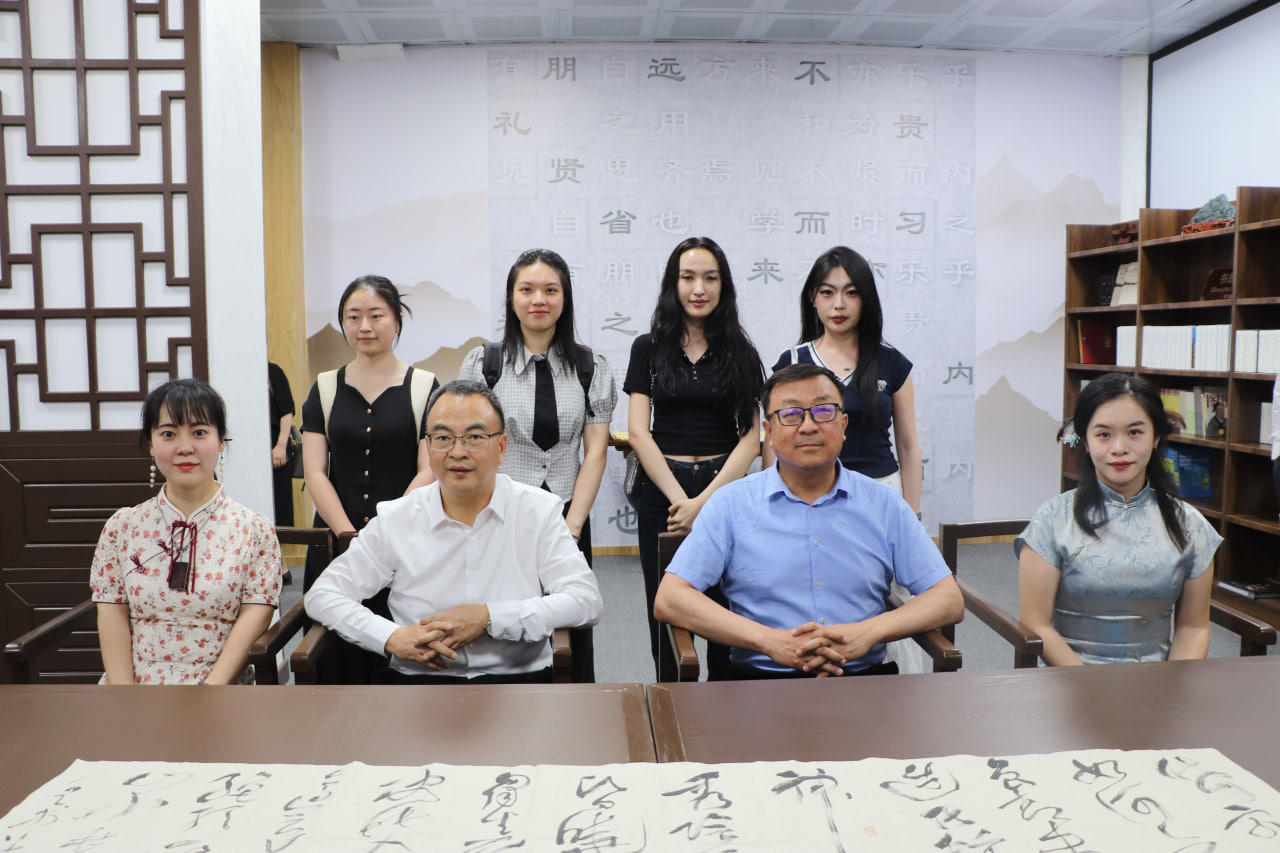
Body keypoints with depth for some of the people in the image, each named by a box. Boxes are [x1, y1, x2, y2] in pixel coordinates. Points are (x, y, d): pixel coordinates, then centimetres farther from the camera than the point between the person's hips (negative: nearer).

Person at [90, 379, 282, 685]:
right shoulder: (122, 527, 9)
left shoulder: (254, 530, 2)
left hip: (220, 690, -3)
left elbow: (254, 616, -5)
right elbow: (112, 615, 5)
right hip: (134, 685, 3)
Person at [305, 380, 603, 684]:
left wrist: (488, 618, -11)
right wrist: (392, 638, -7)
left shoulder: (540, 511, 6)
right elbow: (322, 596, 11)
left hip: (519, 675, -1)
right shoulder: (394, 520, 9)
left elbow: (586, 601, -2)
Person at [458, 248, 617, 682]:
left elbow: (595, 451, 2)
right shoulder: (482, 363, 2)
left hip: (568, 516, 1)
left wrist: (571, 526, -6)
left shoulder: (591, 367, 6)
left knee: (572, 638, 4)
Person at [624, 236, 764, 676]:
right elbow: (638, 432, -2)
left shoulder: (740, 352, 5)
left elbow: (751, 436, 0)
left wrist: (705, 500, -12)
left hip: (724, 486, 0)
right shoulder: (648, 348, 4)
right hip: (662, 488, 0)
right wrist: (680, 498, -11)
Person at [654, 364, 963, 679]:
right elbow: (668, 600, -1)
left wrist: (869, 632, -7)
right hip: (761, 676, -1)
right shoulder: (731, 504, 7)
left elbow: (950, 600, 11)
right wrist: (769, 641, -11)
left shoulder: (884, 504, 13)